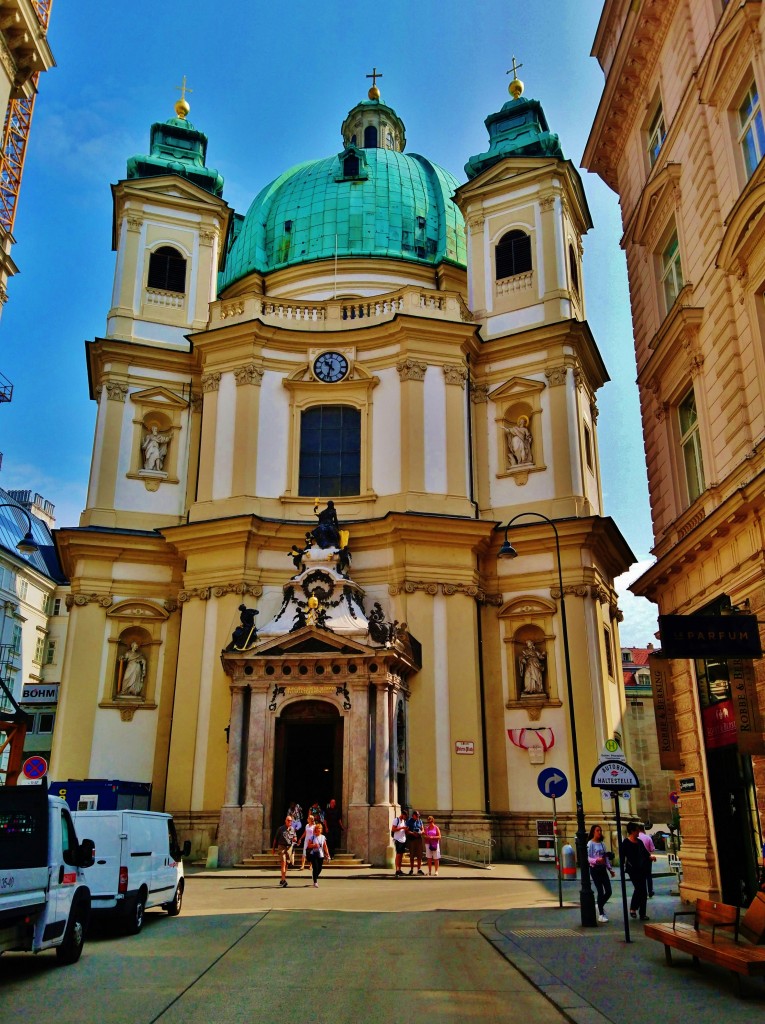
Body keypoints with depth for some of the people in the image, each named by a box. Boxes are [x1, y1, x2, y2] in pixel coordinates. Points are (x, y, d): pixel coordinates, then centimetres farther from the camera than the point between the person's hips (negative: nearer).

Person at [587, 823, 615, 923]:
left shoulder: (602, 843, 12)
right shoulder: (590, 843, -9)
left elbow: (606, 857, 17)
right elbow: (588, 858, -14)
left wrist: (610, 869, 14)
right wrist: (597, 860, -30)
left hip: (603, 868, 6)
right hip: (595, 869, -6)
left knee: (609, 891, 3)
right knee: (600, 891, -6)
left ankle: (601, 906, 29)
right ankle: (601, 915, 7)